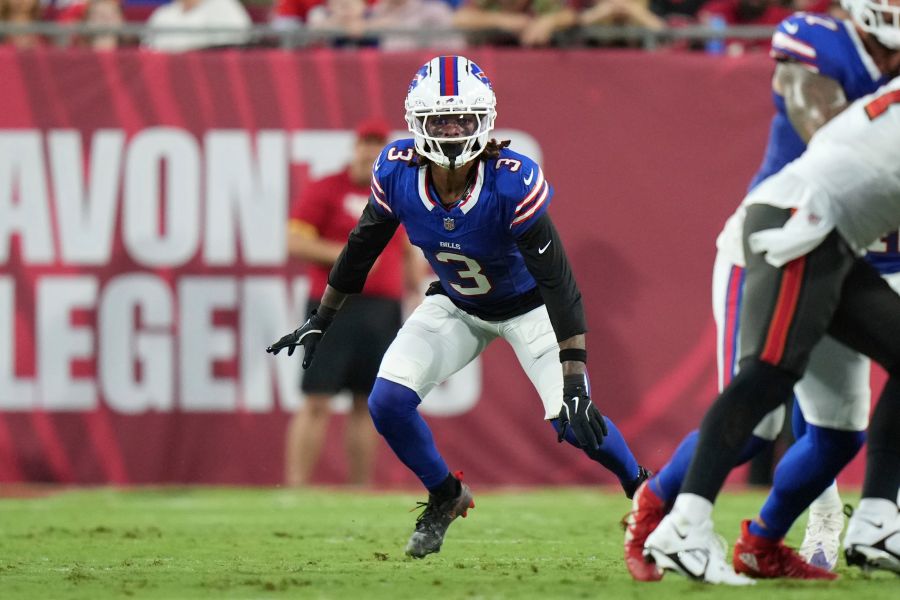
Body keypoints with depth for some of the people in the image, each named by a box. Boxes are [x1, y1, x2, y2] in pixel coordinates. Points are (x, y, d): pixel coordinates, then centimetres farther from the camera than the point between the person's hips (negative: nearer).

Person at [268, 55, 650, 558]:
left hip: (526, 304, -4)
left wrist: (575, 385, -38)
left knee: (575, 423, -17)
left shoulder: (513, 185, -36)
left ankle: (642, 486, 16)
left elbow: (559, 284, -33)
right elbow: (363, 247, -4)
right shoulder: (397, 173, -24)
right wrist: (322, 320, 3)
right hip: (456, 305, 4)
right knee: (388, 403, -11)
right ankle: (447, 498, 18)